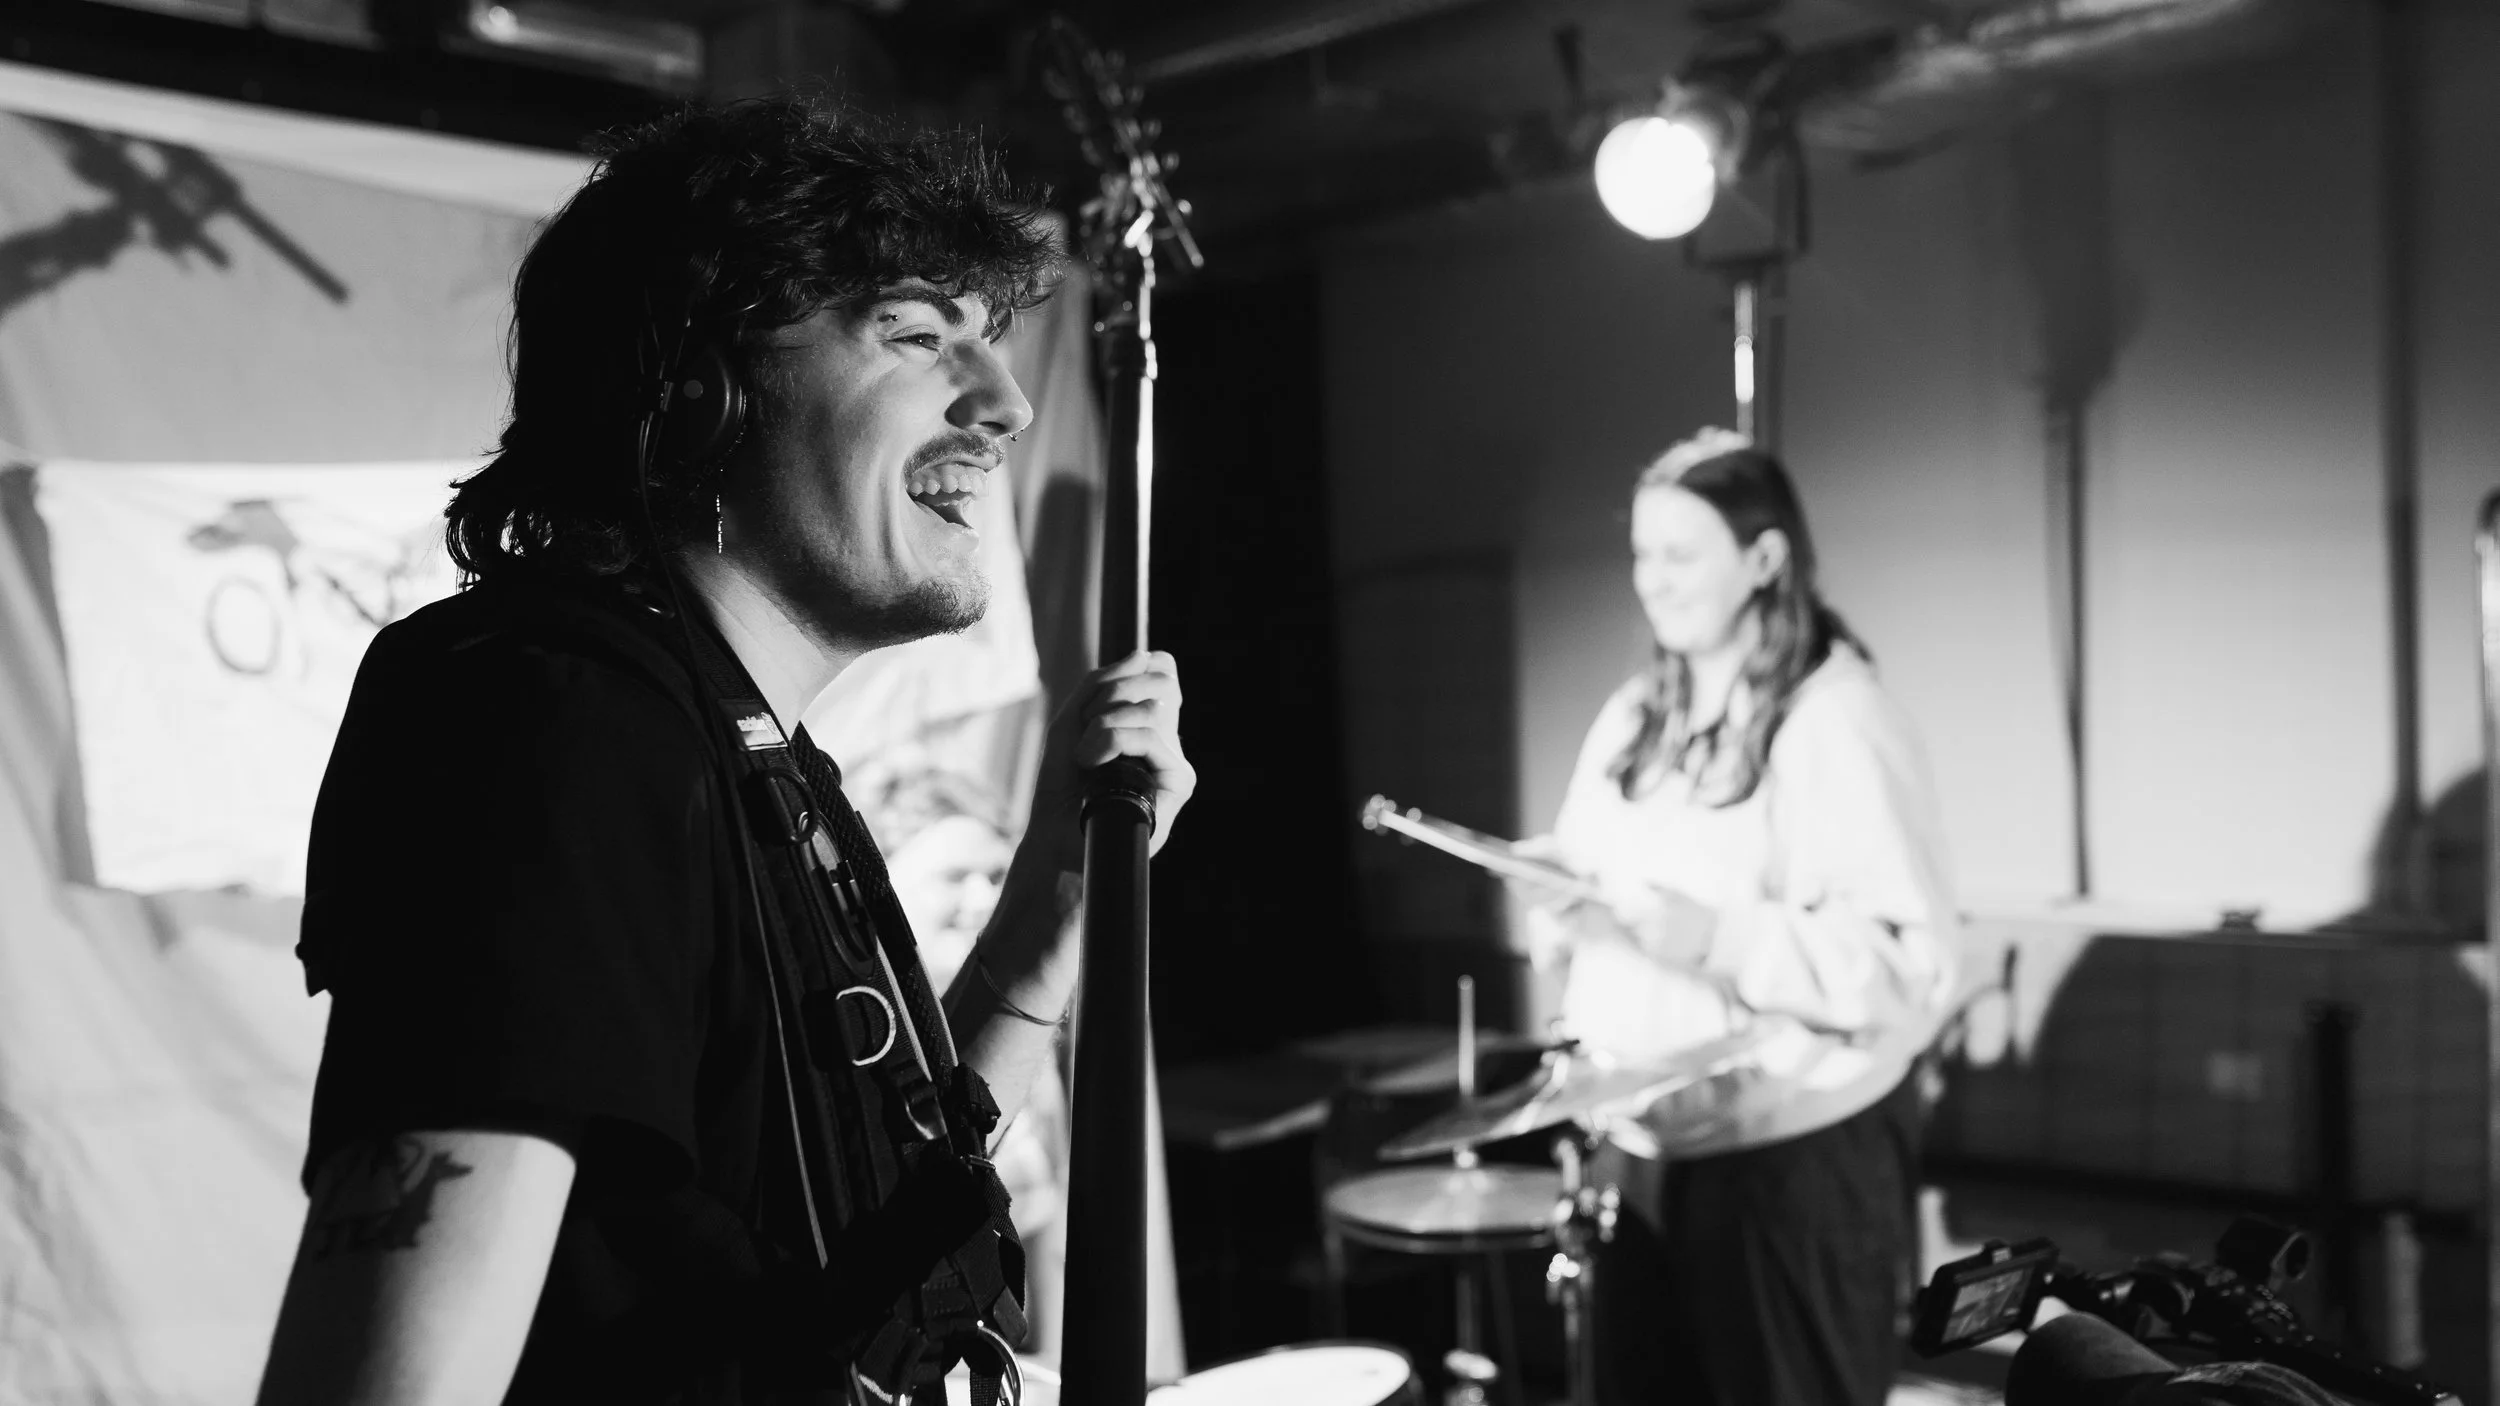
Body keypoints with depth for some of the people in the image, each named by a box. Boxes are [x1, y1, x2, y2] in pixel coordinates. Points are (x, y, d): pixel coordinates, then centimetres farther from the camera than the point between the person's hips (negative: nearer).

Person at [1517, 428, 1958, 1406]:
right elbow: (1582, 880, 16)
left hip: (1797, 1149, -6)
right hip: (1643, 1140, 7)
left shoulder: (1837, 723, -13)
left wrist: (1716, 940, -27)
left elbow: (1909, 962, -19)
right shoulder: (1631, 718, 10)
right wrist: (1559, 901, -6)